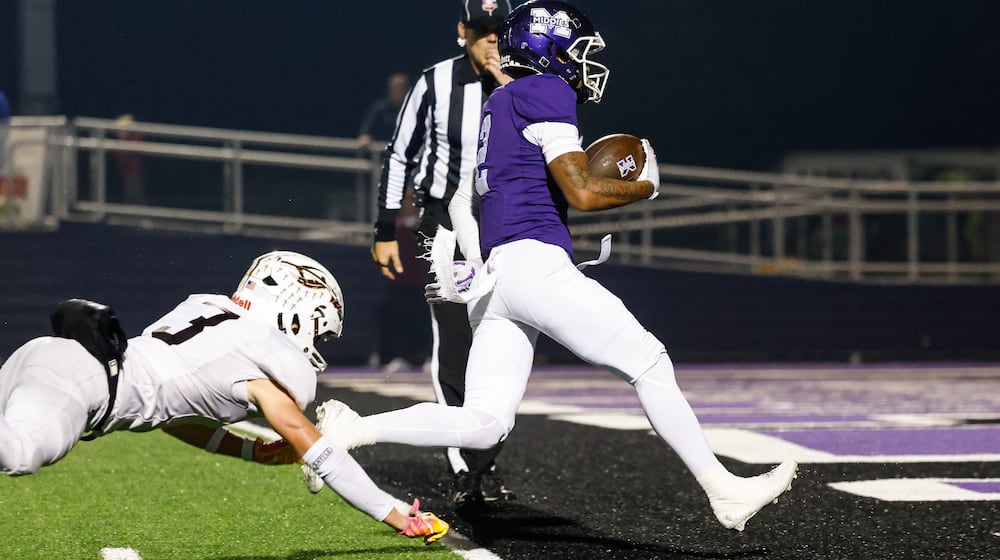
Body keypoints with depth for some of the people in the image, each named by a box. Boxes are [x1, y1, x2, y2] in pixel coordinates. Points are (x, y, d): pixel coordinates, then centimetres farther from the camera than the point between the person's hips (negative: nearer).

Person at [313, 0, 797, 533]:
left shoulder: (499, 104, 25)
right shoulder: (547, 92, -3)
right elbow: (580, 194, -10)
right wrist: (645, 187, 7)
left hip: (494, 274, 9)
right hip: (534, 262, -9)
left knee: (482, 424, 3)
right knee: (648, 364, -4)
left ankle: (350, 430, -7)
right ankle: (723, 492, -3)